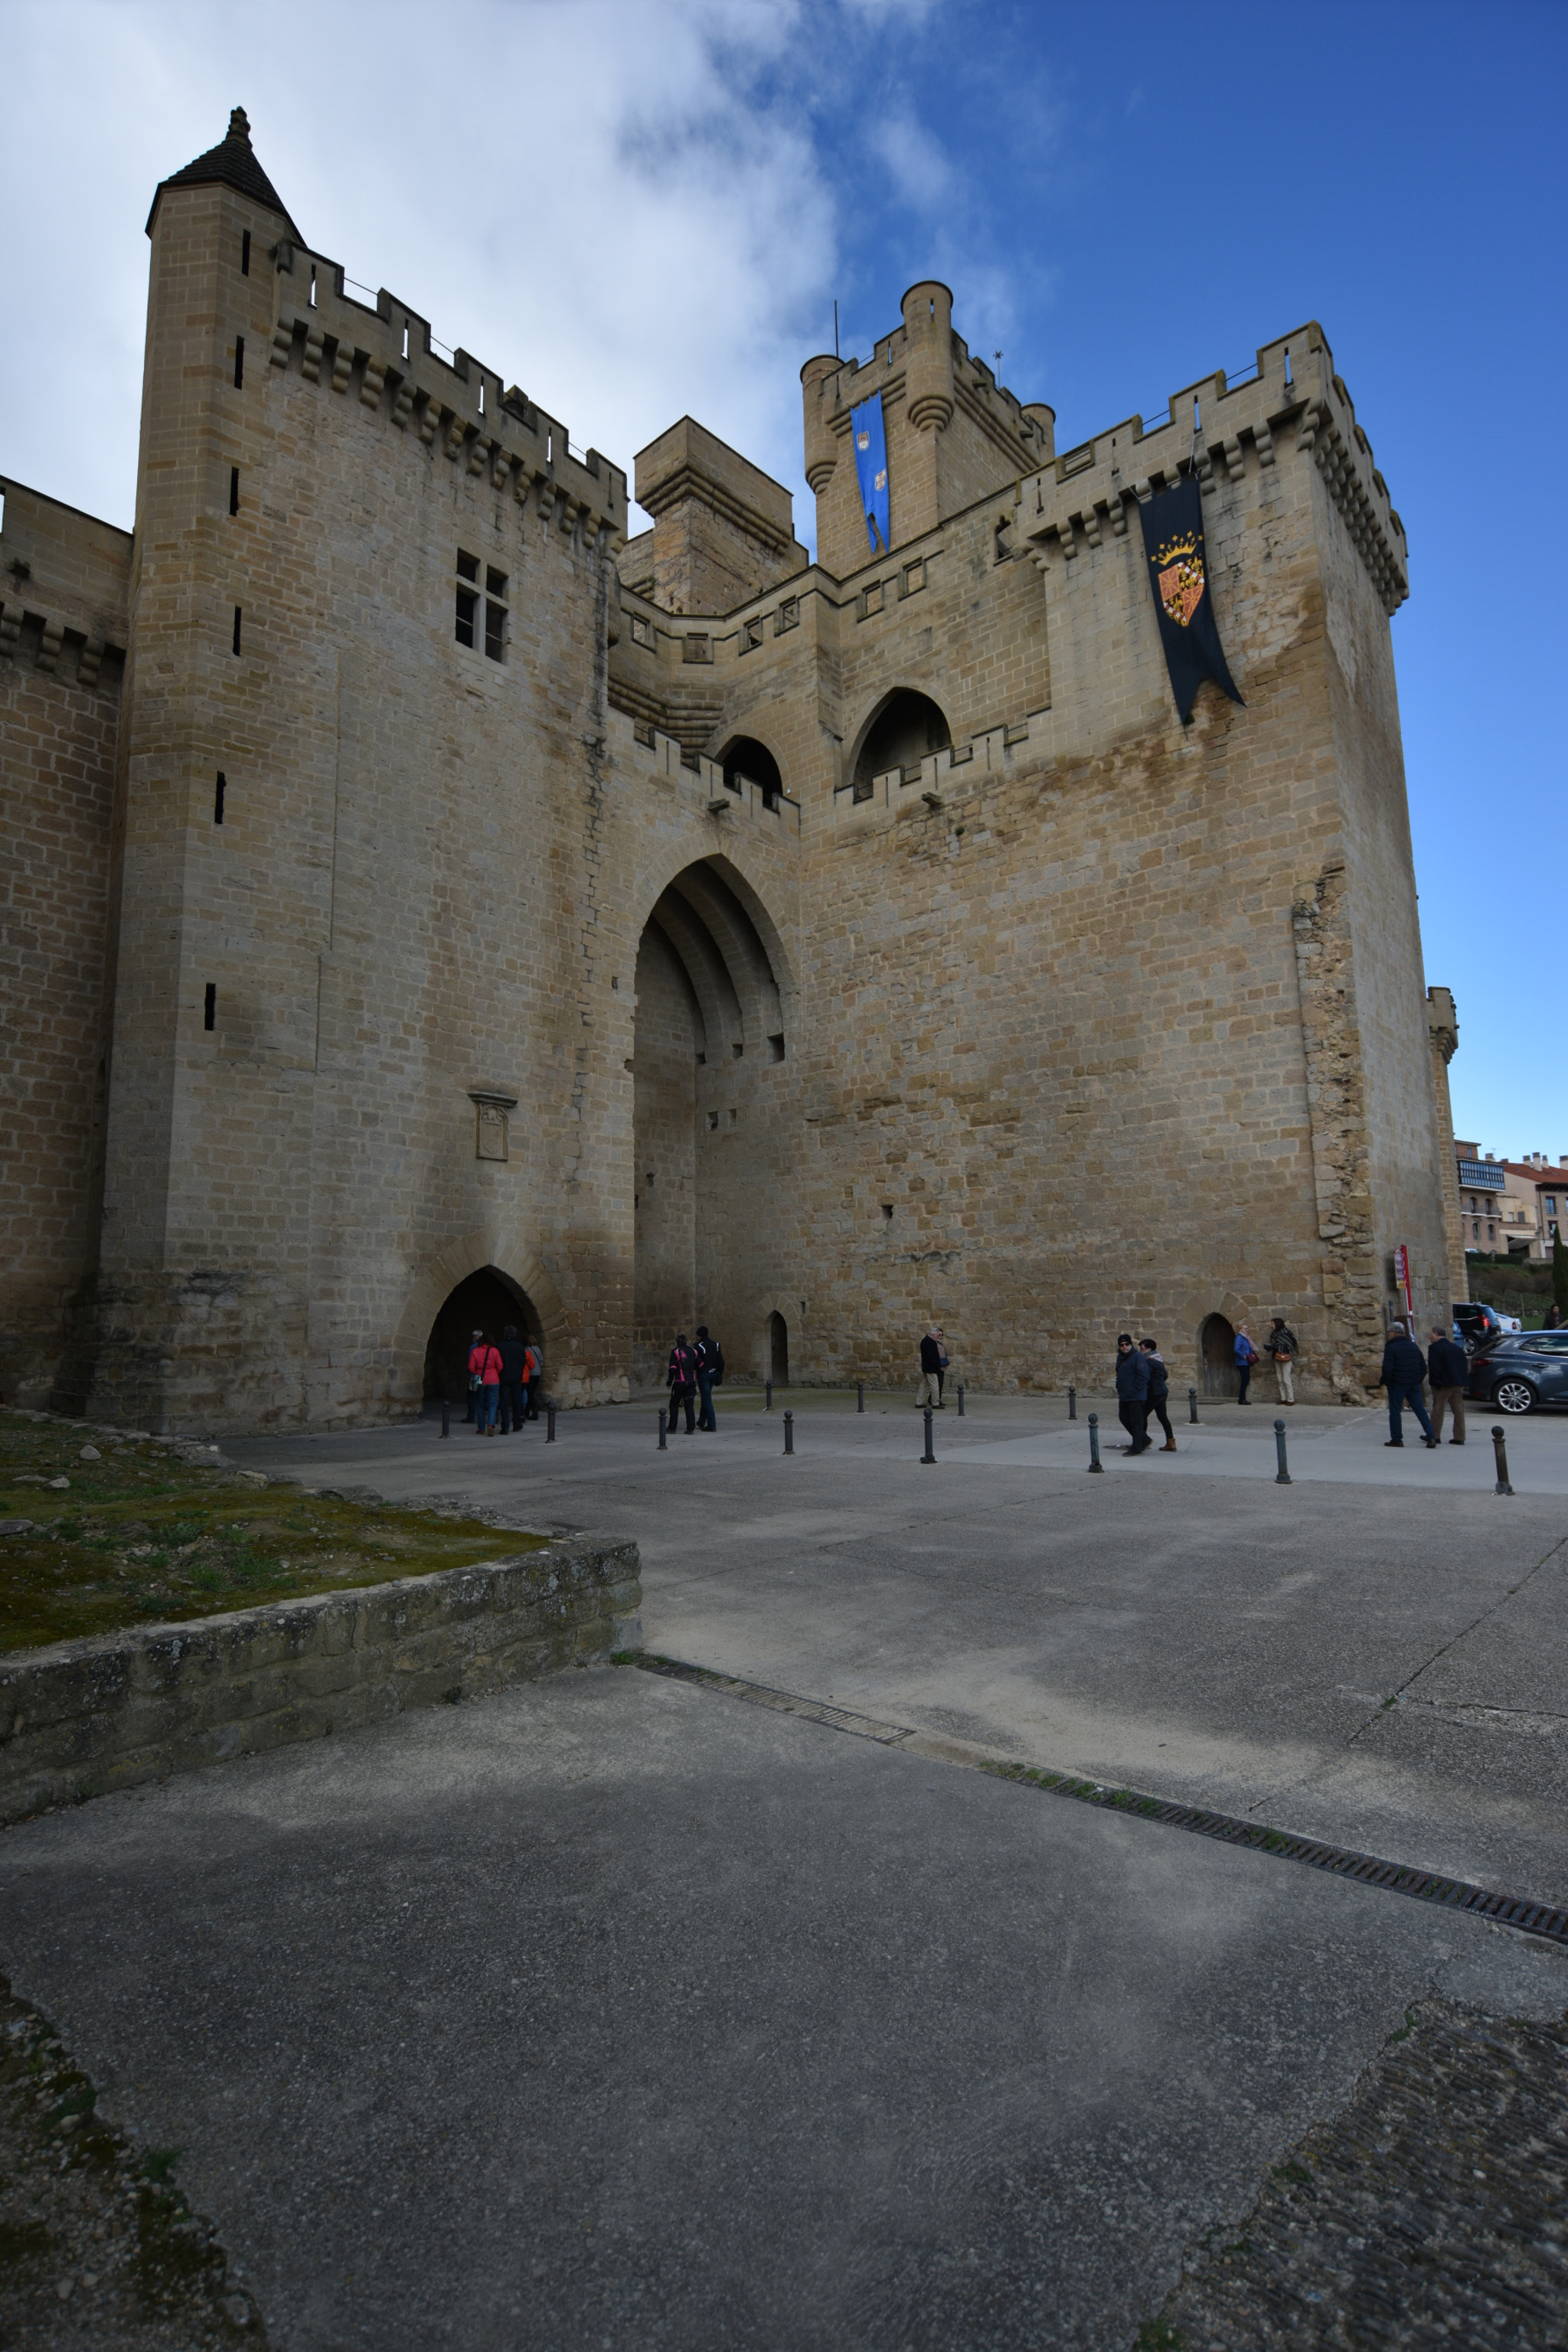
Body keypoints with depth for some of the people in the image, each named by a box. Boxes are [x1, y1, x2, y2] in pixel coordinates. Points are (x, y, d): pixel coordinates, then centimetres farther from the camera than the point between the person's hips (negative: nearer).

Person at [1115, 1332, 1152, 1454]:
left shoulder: (1138, 1356, -14)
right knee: (1124, 1418, 14)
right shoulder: (1120, 1357, 15)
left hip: (1136, 1397, -10)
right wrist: (1119, 1388, 16)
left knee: (1136, 1421, -4)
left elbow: (1144, 1376, -20)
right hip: (1124, 1396, 10)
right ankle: (1144, 1440, 26)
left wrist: (1134, 1389, -19)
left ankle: (1136, 1447, 4)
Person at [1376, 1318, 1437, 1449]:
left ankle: (1396, 1439, 3)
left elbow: (1387, 1368, -18)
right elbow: (1423, 1366, 15)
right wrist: (1419, 1380, 22)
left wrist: (1383, 1382, -4)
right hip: (1414, 1384, 6)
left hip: (1397, 1384, -6)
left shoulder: (1391, 1347, -12)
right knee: (1420, 1410, 11)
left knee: (1395, 1411, 1)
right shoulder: (1413, 1346, 11)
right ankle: (1431, 1436, 6)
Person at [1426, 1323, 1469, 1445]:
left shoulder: (1435, 1348, -10)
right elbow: (1465, 1365, 17)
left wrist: (1434, 1383, -8)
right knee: (1458, 1411, 7)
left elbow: (1434, 1368, -16)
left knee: (1438, 1410, -1)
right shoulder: (1457, 1348, 14)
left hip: (1443, 1384, -7)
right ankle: (1459, 1437, 6)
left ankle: (1435, 1436, 0)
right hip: (1458, 1384, 7)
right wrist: (1463, 1380, 18)